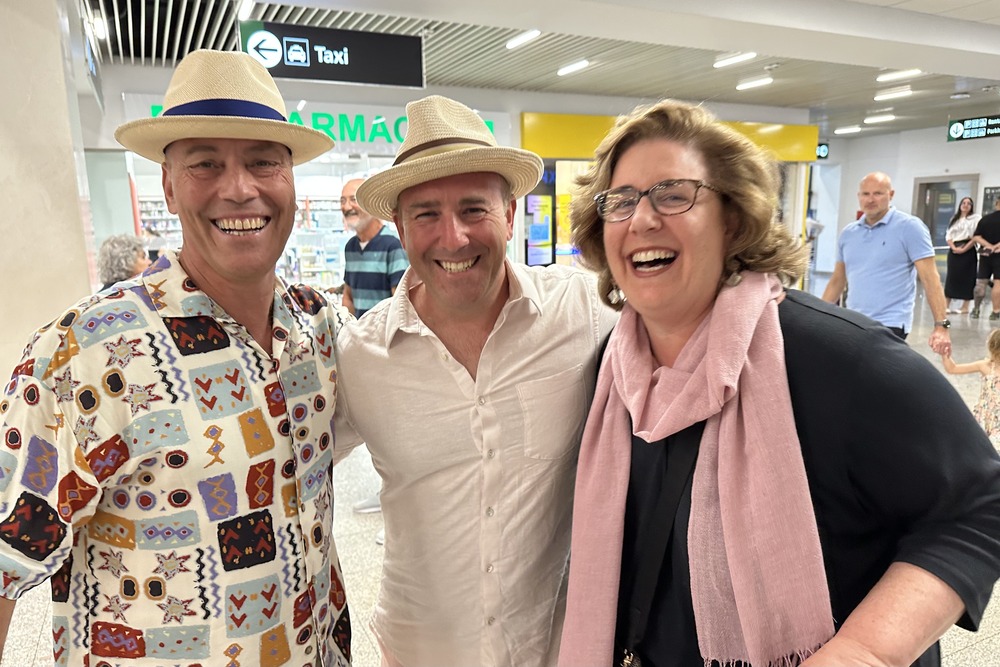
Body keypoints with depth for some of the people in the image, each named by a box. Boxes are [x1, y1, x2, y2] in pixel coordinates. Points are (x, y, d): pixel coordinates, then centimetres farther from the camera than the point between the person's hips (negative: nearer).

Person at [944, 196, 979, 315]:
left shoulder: (975, 218, 2)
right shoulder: (954, 219, 16)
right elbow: (948, 235, 9)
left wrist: (964, 249, -15)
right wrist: (954, 248, -8)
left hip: (967, 251, -4)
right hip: (953, 250, 4)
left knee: (966, 278, -4)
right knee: (951, 277, 2)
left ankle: (965, 307, 0)